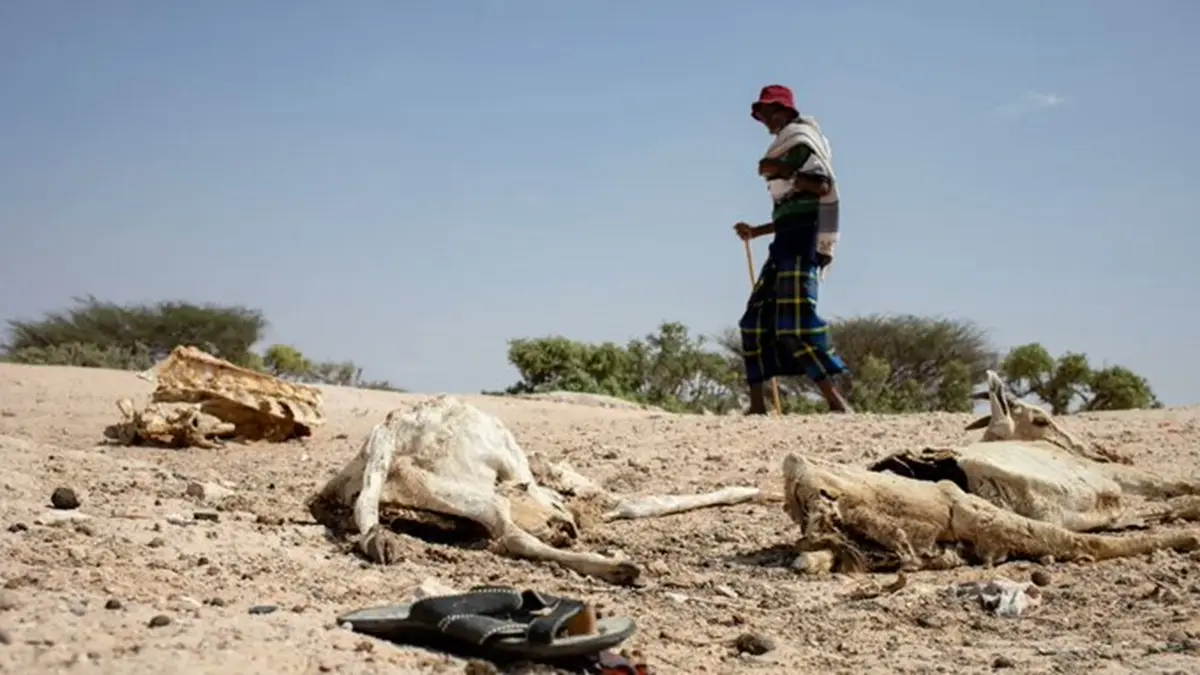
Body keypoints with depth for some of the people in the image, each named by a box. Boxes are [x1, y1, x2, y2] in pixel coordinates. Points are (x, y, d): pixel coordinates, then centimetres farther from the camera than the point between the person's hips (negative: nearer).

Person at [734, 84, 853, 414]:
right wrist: (755, 232, 29)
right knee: (756, 319, 6)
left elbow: (823, 186, -17)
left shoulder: (800, 140, -1)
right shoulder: (786, 148, 25)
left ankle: (836, 401, -20)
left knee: (796, 321, -19)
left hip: (801, 238, -10)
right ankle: (758, 405, 8)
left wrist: (783, 171, -17)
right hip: (787, 241, 10)